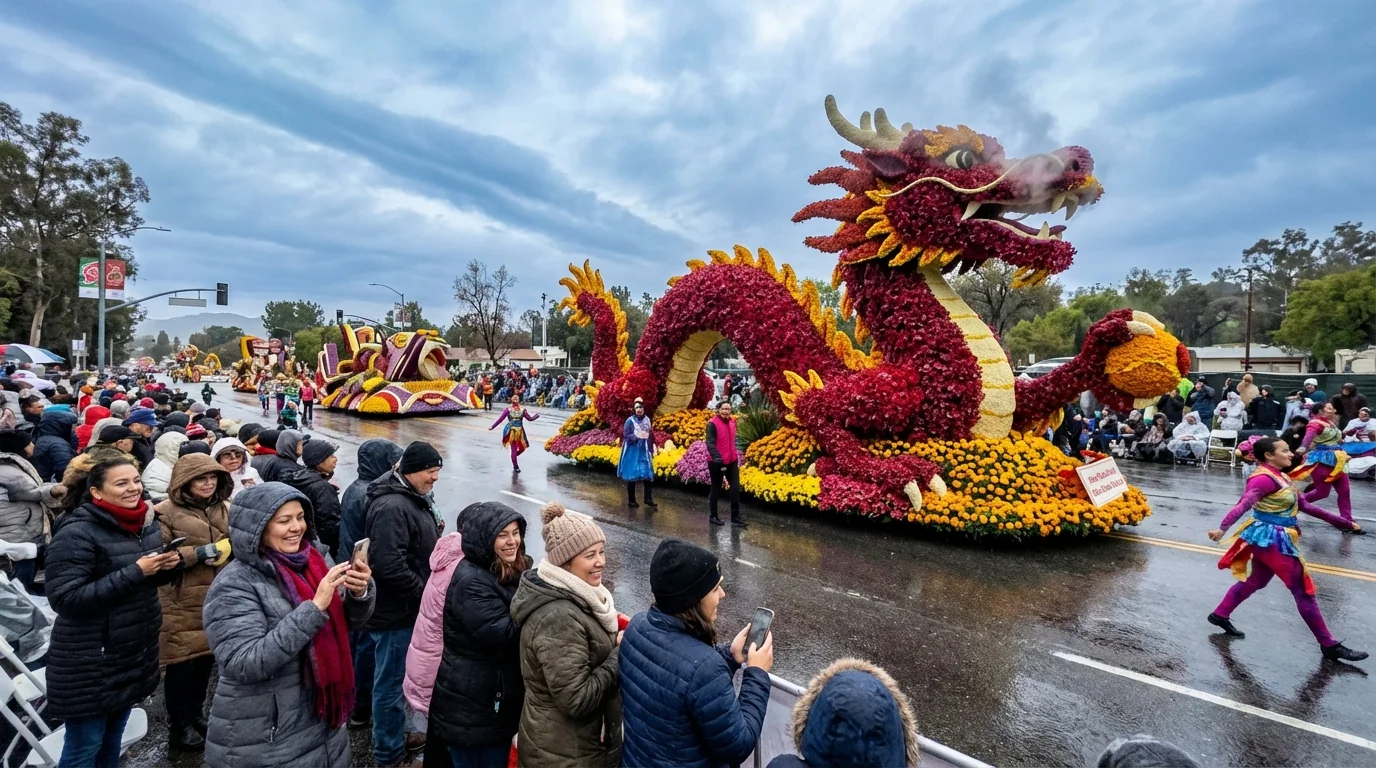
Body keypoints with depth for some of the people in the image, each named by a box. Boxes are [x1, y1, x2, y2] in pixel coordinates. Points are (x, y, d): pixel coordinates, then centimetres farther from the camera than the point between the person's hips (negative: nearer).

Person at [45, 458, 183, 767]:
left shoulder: (146, 523, 3)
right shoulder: (77, 532, -18)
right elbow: (65, 598, -22)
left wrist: (168, 565, -7)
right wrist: (135, 572, -27)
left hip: (136, 654, 7)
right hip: (89, 662, -6)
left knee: (112, 737, 21)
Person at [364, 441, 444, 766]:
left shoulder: (416, 498, 8)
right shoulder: (391, 507, -25)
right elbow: (390, 567, -31)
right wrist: (426, 594, -19)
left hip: (409, 607, 10)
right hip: (396, 612, -10)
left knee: (398, 678, 23)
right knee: (391, 682, 8)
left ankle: (395, 737, 40)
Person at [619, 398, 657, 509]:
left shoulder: (647, 420, 6)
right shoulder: (630, 420, -9)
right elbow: (626, 436, -11)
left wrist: (651, 450, 11)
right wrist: (637, 436, -26)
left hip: (644, 452, 5)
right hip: (632, 452, -5)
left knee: (647, 475, 3)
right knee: (632, 475, 0)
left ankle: (648, 499, 10)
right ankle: (631, 501, 9)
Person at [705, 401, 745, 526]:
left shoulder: (732, 422, 8)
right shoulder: (712, 423, -14)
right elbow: (710, 444, -20)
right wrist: (718, 459, -28)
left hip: (732, 461, 6)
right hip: (717, 463, -6)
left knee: (735, 489, 3)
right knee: (716, 489, 7)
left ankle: (736, 517, 12)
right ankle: (713, 516, 22)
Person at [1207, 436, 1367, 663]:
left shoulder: (1281, 477, 9)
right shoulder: (1265, 478, -20)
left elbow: (1305, 506, 16)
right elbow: (1243, 504, -31)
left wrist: (1345, 523, 19)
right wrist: (1222, 528, -42)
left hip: (1276, 540, 10)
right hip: (1270, 540, -10)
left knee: (1255, 582, 18)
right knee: (1303, 590, 0)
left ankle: (1220, 615, 27)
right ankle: (1329, 645, 11)